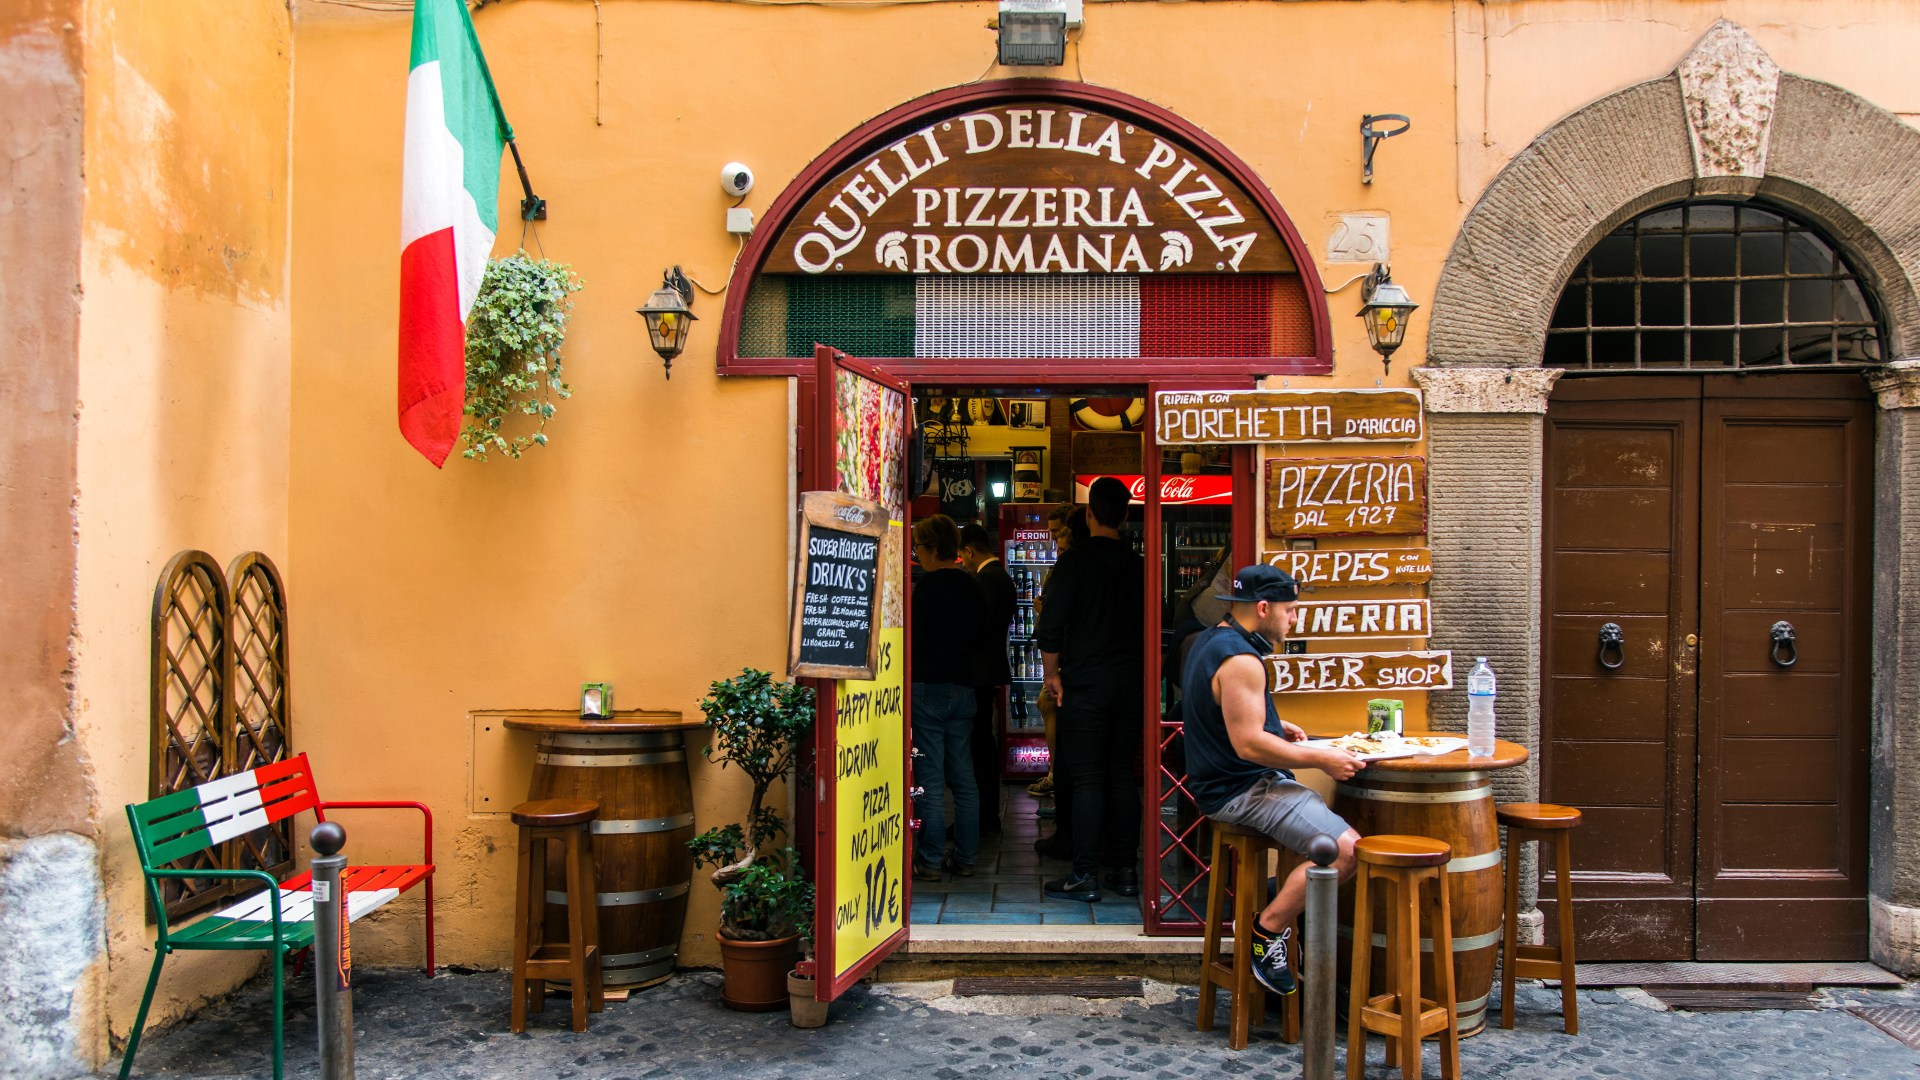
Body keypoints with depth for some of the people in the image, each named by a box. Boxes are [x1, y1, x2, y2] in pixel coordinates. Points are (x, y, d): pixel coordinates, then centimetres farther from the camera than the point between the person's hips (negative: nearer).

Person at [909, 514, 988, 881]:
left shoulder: (928, 584, -12)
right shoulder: (973, 586, 9)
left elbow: (914, 636, -12)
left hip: (928, 686, -7)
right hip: (962, 685, 7)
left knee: (929, 777, -2)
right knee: (963, 775, 11)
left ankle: (931, 860, 2)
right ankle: (966, 856, 15)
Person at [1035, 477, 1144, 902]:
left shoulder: (1074, 561, -8)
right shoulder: (1138, 565, 6)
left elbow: (1051, 627, -12)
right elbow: (1148, 626, 12)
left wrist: (1052, 674, 0)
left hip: (1085, 683, -4)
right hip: (1129, 684, 5)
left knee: (1086, 779, -3)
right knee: (1122, 776, 10)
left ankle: (1085, 875, -1)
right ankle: (1125, 870, 14)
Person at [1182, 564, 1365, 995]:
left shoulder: (1209, 641, 12)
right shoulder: (1240, 660, -21)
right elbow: (1248, 744, -26)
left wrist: (1274, 725, 19)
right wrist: (1320, 758, -20)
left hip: (1225, 782, 11)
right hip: (1243, 792, -11)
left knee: (1327, 796, 24)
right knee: (1345, 848, -21)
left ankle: (1284, 897, 22)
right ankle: (1268, 931, -10)